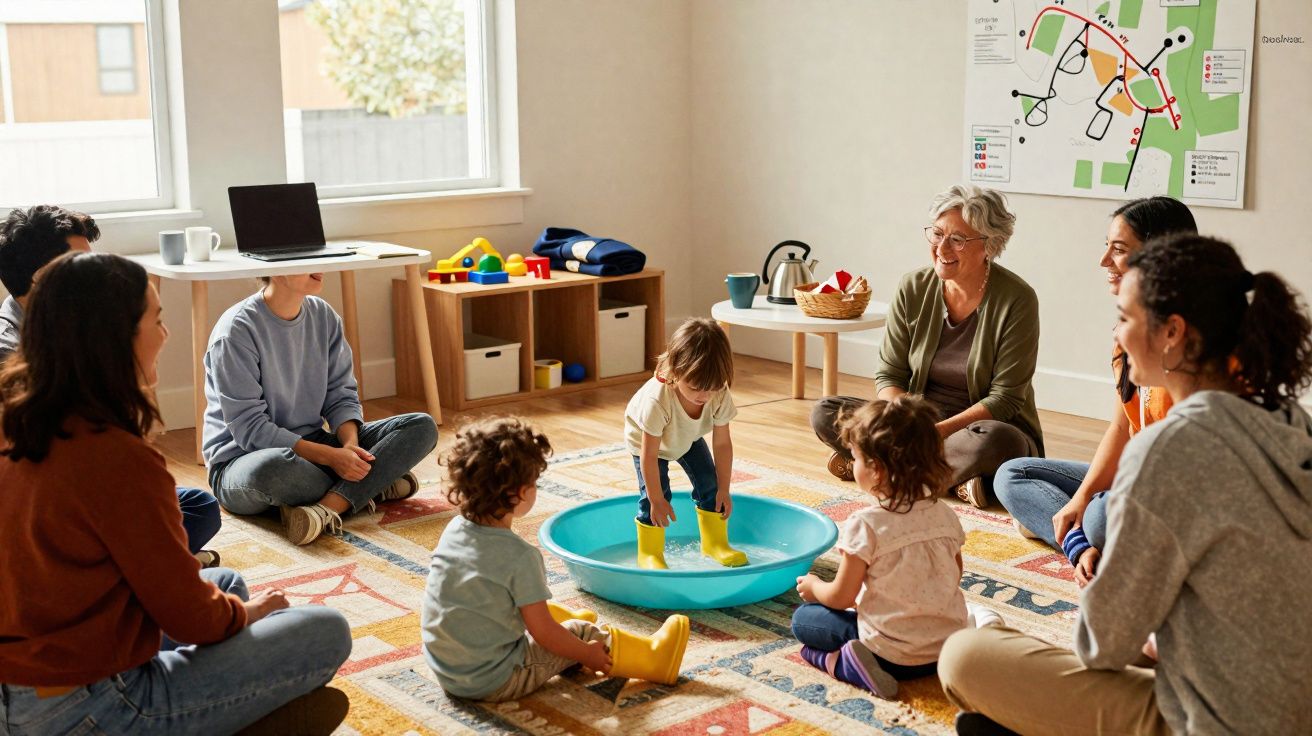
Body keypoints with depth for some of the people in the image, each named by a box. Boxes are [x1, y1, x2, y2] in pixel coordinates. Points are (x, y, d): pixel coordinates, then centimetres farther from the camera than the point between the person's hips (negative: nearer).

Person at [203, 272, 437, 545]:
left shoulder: (324, 316, 3)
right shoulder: (237, 331, -16)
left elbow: (341, 394, 6)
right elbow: (250, 428, -19)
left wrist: (350, 444, -16)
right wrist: (331, 456, -24)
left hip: (312, 444, 7)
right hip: (243, 459, -6)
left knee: (422, 427, -9)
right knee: (272, 467, -44)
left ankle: (329, 506, -27)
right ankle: (372, 487, -17)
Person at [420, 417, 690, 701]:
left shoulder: (453, 530, -4)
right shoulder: (520, 557, -24)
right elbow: (543, 633, -18)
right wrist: (586, 654, 0)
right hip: (495, 683, -6)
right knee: (582, 633, 10)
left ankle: (568, 618, 55)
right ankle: (654, 658, 26)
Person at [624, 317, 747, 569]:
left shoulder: (720, 396, -33)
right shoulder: (657, 400, -45)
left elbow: (722, 444, -20)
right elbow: (649, 455, -35)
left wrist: (724, 490, -15)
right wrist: (657, 500, -29)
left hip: (689, 438, 4)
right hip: (646, 440, -4)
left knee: (709, 483, -1)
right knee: (653, 494, -15)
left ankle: (715, 543, 18)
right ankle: (649, 554, 3)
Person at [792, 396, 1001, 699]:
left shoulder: (865, 525, -18)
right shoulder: (944, 515, 0)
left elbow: (841, 597, -11)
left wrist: (814, 587, 11)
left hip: (893, 655, -5)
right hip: (950, 645, 6)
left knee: (803, 619, 9)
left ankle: (840, 662, -13)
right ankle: (975, 621, 12)